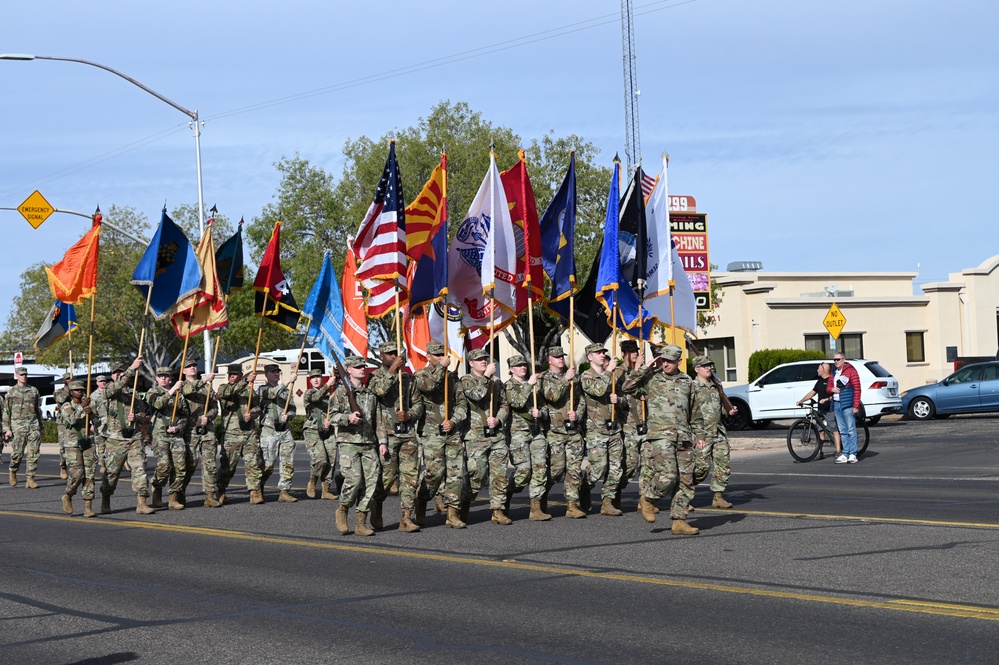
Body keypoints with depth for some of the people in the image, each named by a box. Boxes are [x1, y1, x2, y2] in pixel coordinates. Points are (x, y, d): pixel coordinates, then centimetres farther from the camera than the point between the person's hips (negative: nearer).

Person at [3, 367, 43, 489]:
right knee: (17, 454, -1)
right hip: (18, 427, -2)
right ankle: (13, 472, 27)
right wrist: (7, 429, -5)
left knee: (33, 454, -5)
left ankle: (30, 479, -1)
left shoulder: (34, 390, 13)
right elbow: (6, 412, 3)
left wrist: (41, 426, 18)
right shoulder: (11, 392, 4)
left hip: (33, 426, 2)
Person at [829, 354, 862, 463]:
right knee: (842, 431, 7)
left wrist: (856, 406, -14)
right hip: (836, 404, 7)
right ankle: (845, 454, 8)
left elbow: (857, 389, -8)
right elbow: (829, 387, 24)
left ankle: (853, 454, -7)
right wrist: (832, 389, -2)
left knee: (851, 430, -6)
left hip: (848, 405, -7)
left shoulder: (851, 371, -3)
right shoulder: (834, 374, 19)